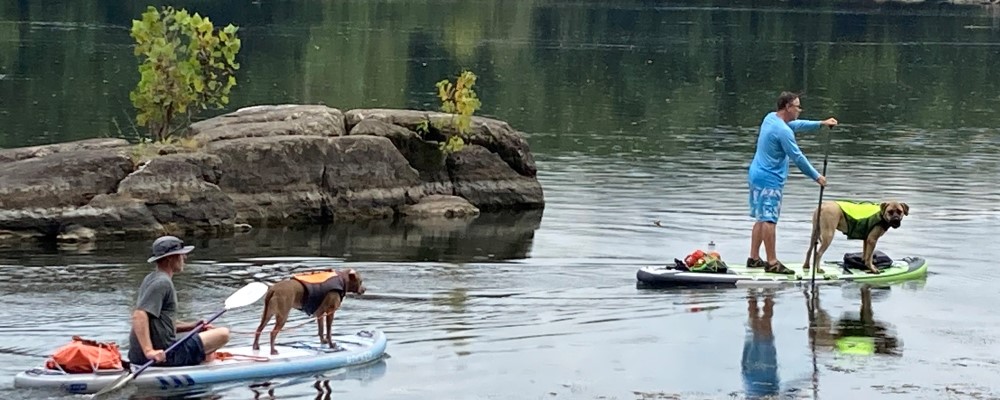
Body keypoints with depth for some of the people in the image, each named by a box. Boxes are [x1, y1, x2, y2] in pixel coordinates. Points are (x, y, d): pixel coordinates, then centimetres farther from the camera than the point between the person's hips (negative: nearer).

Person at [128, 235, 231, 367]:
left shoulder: (151, 279, 18)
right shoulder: (162, 283, -14)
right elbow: (139, 316, -27)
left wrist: (191, 326, 15)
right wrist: (149, 351, -34)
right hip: (165, 355, -10)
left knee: (208, 357, 29)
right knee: (223, 334, -8)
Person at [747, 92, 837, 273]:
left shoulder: (771, 118, 9)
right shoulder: (783, 131, -20)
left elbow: (796, 124, 25)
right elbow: (798, 158, -16)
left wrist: (821, 123, 27)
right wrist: (816, 176, -6)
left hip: (756, 175, 10)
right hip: (769, 180, -10)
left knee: (762, 219, 15)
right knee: (769, 220, -8)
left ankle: (754, 258, 18)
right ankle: (772, 262, -7)